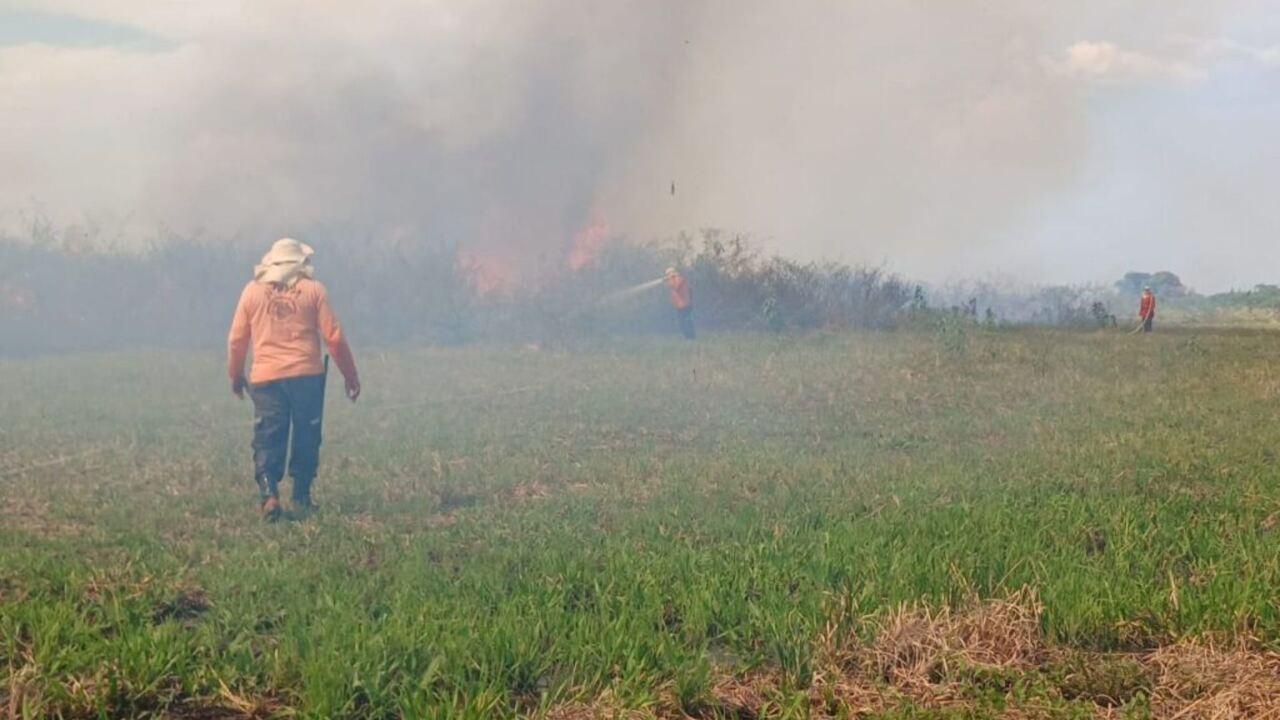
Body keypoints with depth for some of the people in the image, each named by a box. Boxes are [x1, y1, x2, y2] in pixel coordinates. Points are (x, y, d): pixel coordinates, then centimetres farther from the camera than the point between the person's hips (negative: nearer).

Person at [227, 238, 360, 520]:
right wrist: (350, 375, 10)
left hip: (266, 378, 1)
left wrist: (236, 375, 23)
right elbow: (334, 337, 1)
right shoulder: (313, 290, 3)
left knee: (267, 440, 3)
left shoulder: (252, 291, 7)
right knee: (306, 439, 11)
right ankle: (301, 497, 14)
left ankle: (269, 493, -16)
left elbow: (236, 339, 9)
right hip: (306, 376, -1)